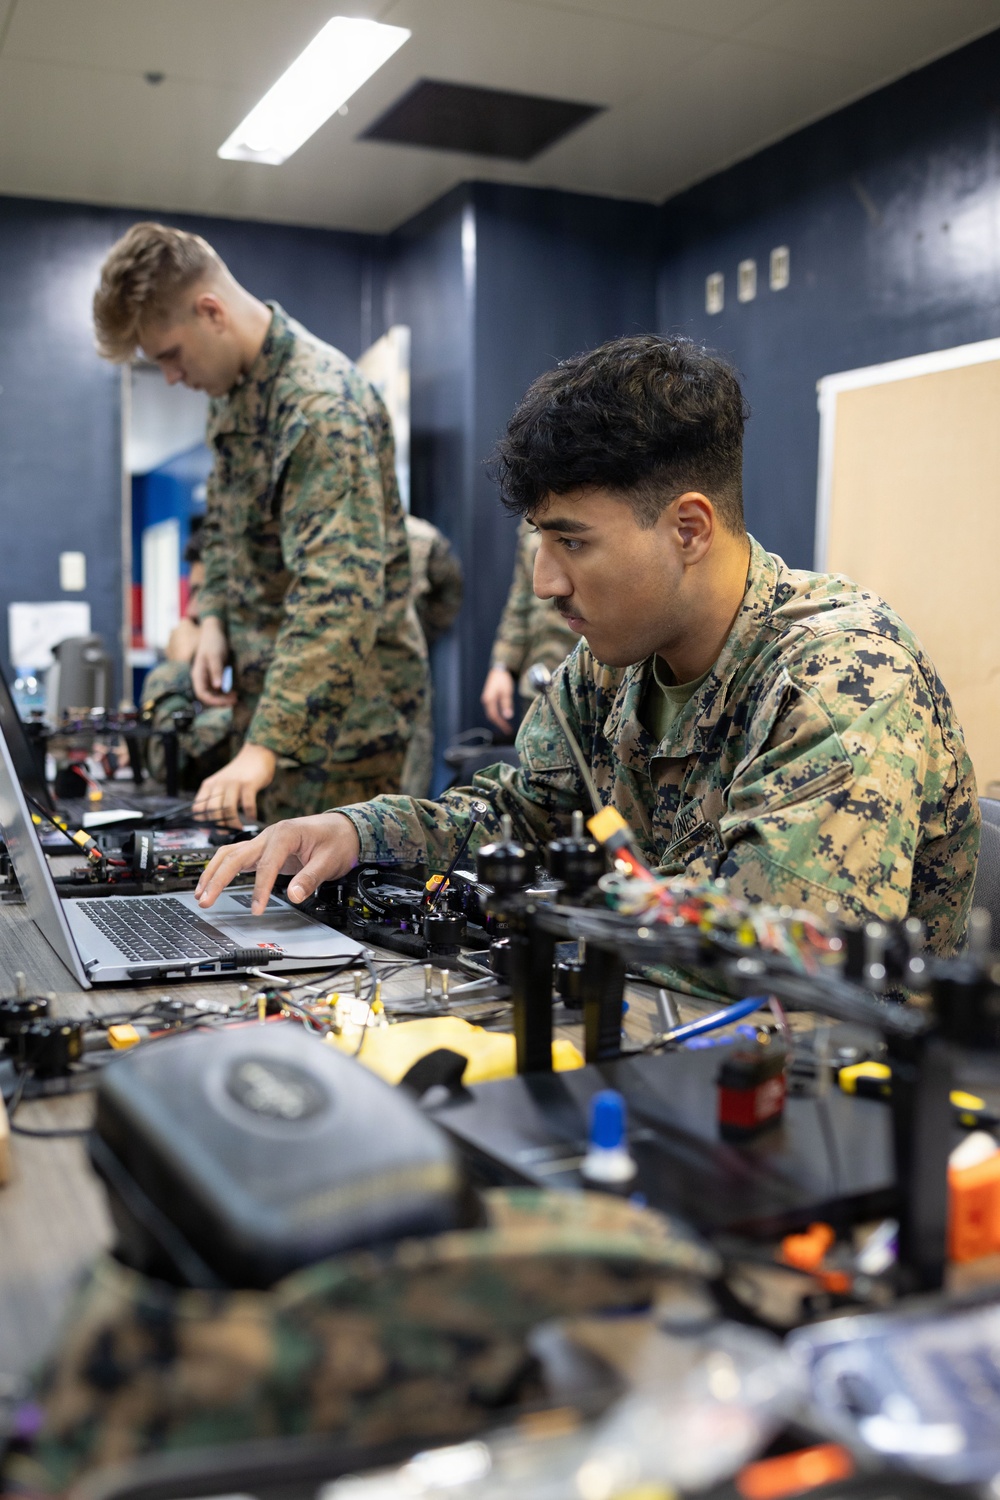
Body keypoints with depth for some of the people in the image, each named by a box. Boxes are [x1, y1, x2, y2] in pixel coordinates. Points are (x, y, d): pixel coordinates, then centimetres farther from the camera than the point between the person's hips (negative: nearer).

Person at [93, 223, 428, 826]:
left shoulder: (324, 404, -22)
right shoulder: (233, 387, 8)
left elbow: (338, 594, -31)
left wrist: (265, 748, -35)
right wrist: (216, 619, 3)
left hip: (343, 701, -8)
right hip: (273, 688, 9)